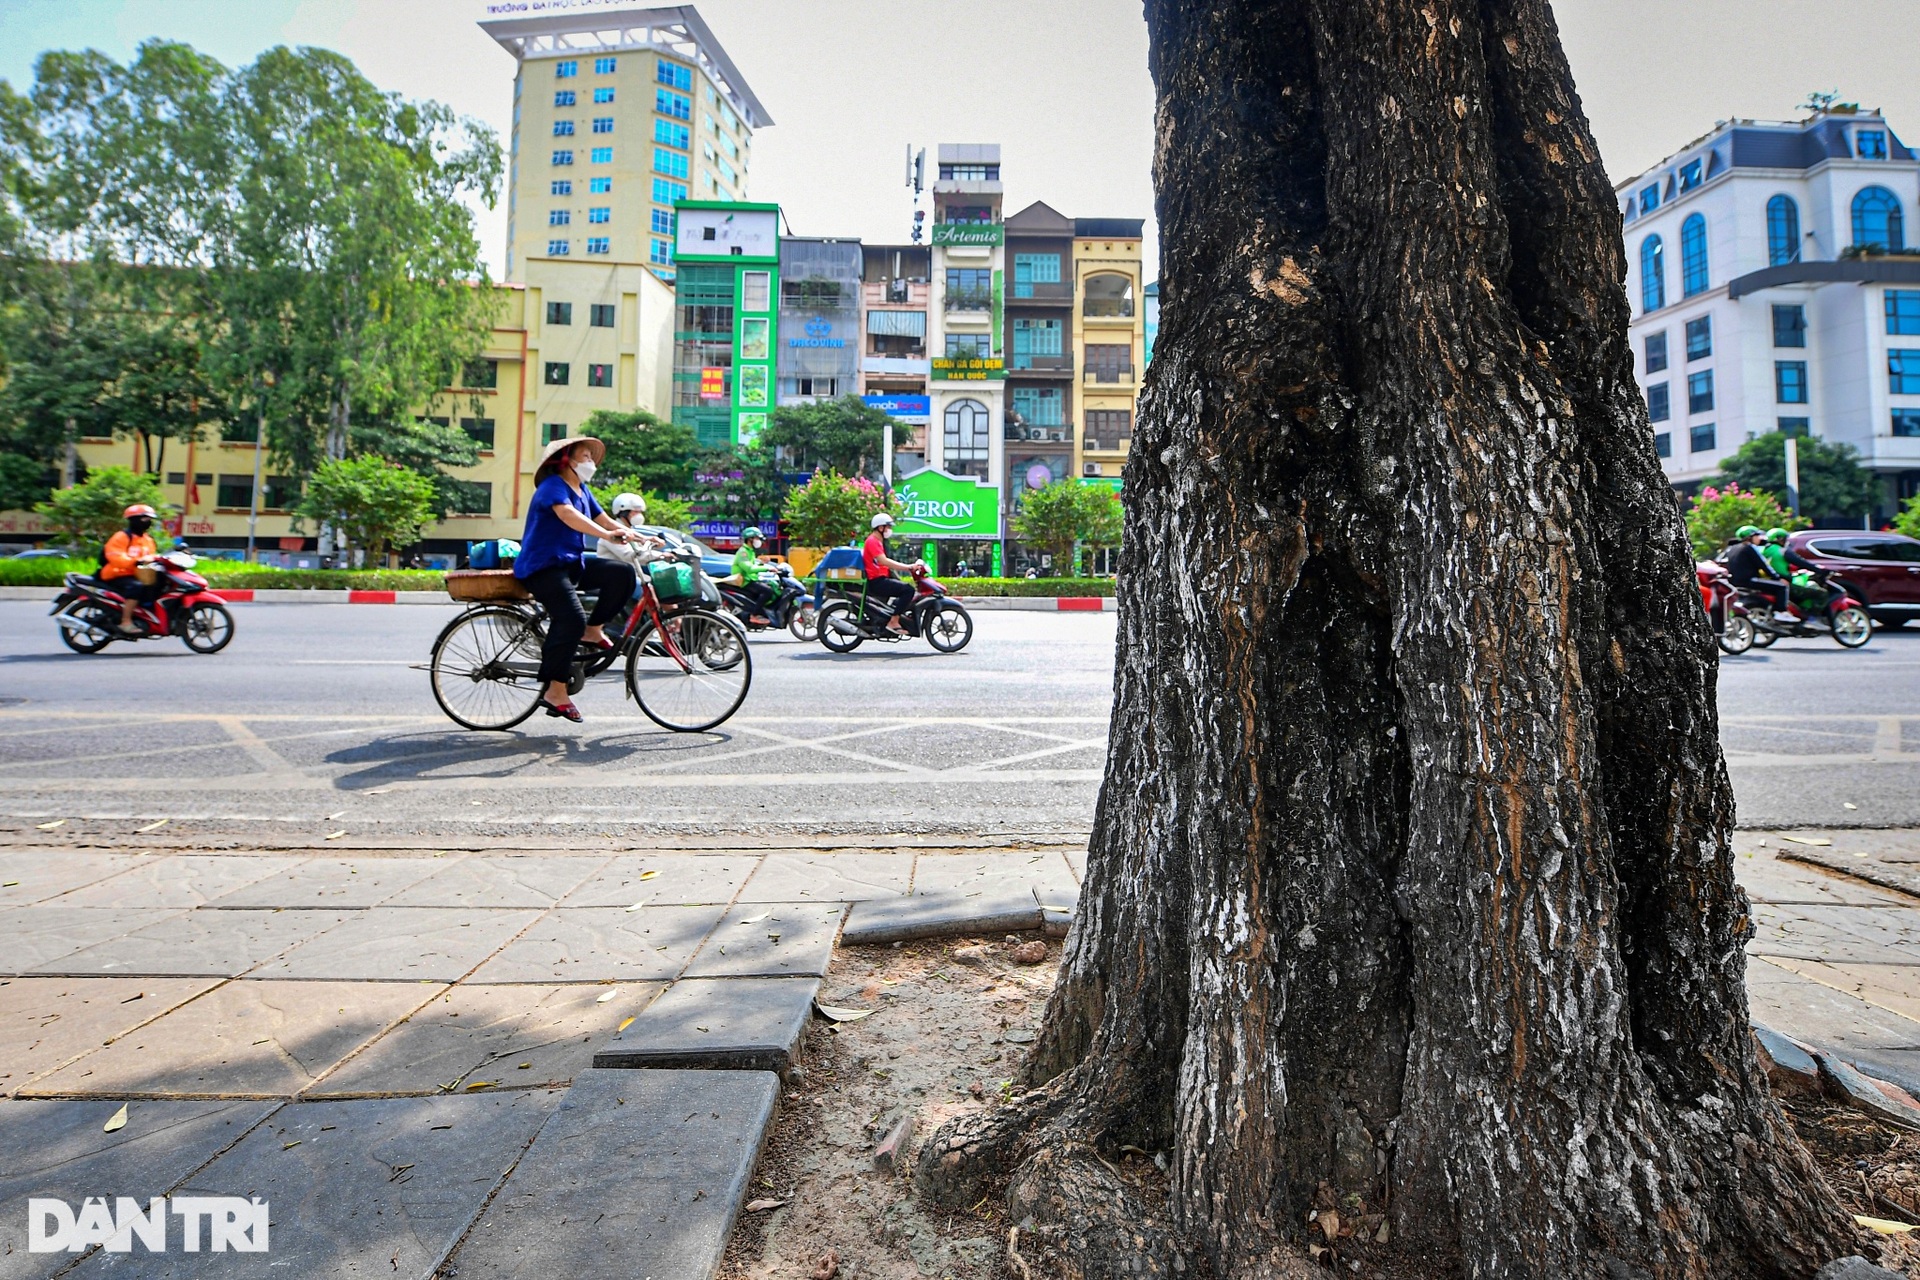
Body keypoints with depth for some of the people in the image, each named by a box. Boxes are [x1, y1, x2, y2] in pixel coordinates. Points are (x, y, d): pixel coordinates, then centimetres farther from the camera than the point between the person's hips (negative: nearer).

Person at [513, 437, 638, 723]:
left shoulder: (583, 490, 16)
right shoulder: (553, 485, -10)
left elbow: (605, 521, 10)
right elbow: (568, 515, -30)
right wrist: (607, 534, -45)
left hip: (572, 564, 8)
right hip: (543, 567, -8)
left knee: (622, 573, -11)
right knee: (572, 620, -25)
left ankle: (593, 631, -1)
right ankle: (554, 690, -18)